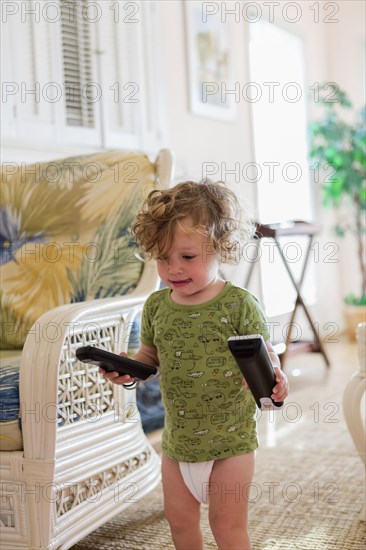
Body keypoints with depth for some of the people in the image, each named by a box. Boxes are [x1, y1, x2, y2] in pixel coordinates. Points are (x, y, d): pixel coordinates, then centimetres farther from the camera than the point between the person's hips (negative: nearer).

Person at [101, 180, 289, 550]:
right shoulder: (156, 306, -2)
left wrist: (274, 378, -32)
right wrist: (129, 370, -9)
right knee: (179, 519, 19)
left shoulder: (238, 304, -15)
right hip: (177, 438, 5)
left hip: (229, 439, -5)